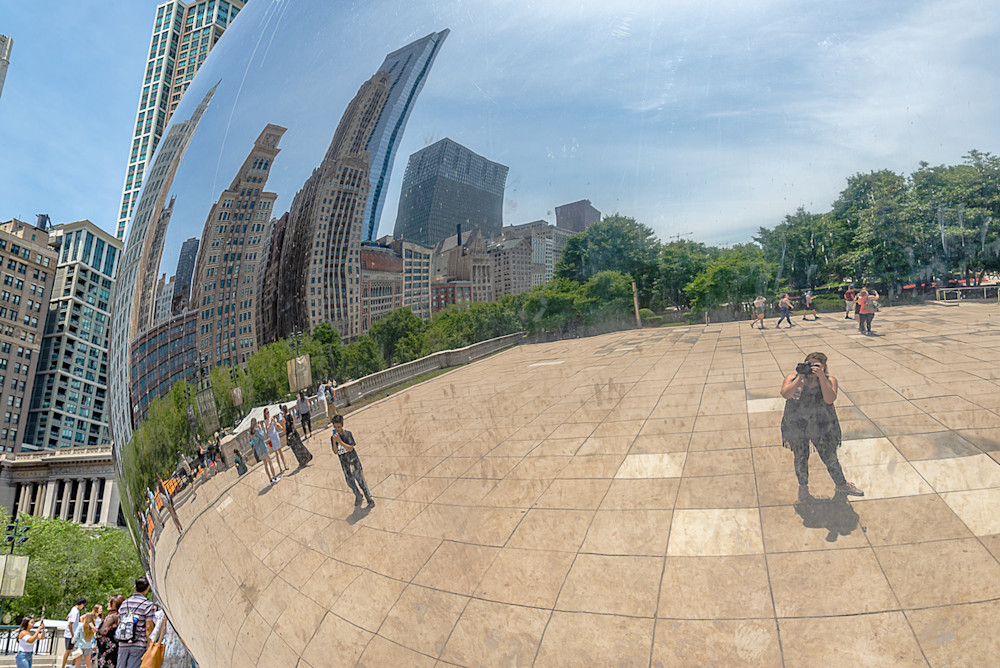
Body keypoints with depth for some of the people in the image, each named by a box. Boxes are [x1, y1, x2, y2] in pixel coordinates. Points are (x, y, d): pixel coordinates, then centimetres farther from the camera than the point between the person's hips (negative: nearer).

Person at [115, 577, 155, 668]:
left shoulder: (124, 603, 11)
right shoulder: (148, 604, -7)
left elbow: (119, 625, 16)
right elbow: (148, 628, -10)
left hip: (123, 644, 5)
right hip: (138, 645, -5)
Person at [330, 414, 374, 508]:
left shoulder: (347, 434, -16)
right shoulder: (333, 437, -5)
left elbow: (350, 448, -21)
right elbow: (336, 452, -11)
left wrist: (340, 441, -31)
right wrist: (334, 441, -27)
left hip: (353, 461, -4)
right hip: (344, 463, 4)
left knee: (360, 480, 4)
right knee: (350, 482, 14)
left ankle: (369, 499, 17)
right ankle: (358, 496, 39)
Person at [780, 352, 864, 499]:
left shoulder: (829, 380, -1)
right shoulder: (792, 378, -1)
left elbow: (830, 399, -18)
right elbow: (786, 394, -19)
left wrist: (821, 377, -23)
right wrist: (800, 376, -18)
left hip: (823, 426, 0)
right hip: (796, 426, 0)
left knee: (830, 457, 11)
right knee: (800, 458, 13)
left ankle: (841, 484, 36)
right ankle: (803, 485, 36)